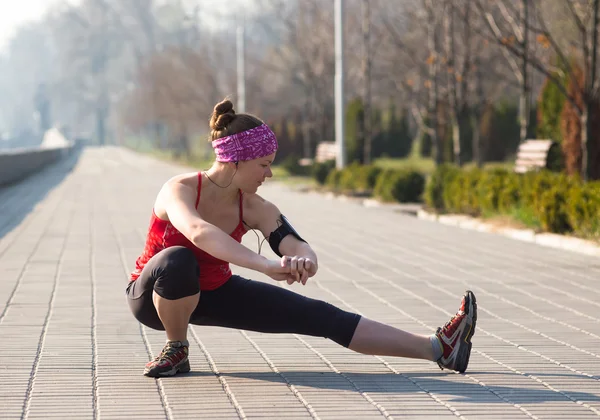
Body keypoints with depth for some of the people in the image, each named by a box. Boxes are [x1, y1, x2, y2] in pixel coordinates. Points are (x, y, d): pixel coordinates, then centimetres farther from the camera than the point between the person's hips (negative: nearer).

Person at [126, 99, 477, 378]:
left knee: (320, 317, -8)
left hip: (214, 293, 4)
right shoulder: (180, 190, -29)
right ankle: (177, 349, -15)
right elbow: (198, 232, -51)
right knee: (178, 260, -42)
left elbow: (296, 245, -28)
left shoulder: (256, 210, -15)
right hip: (152, 294, -4)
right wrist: (266, 266, -63)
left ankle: (436, 348, -9)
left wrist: (305, 261, -54)